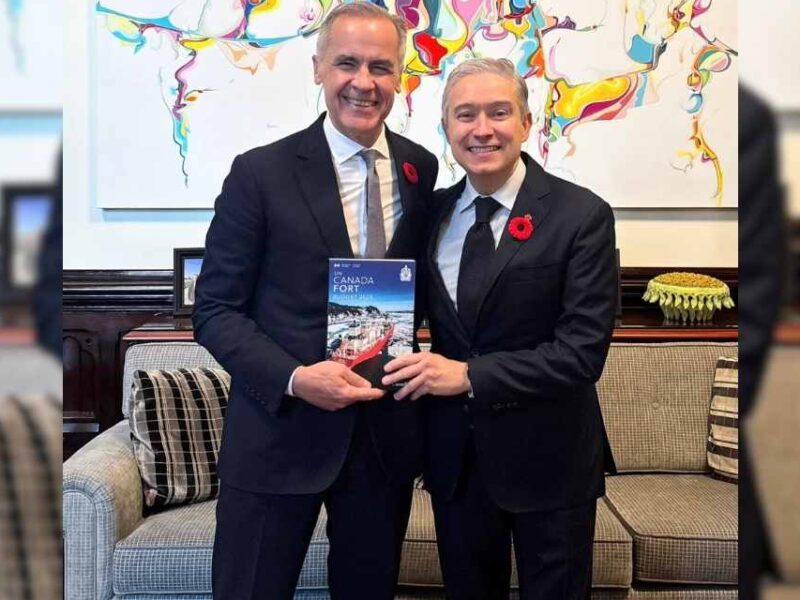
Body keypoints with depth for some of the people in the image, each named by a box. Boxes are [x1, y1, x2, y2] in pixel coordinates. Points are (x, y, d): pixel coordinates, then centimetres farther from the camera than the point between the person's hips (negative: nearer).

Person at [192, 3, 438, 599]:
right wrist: (294, 378, -21)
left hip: (388, 434, 4)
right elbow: (215, 310, -6)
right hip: (278, 431, -3)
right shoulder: (261, 173, -8)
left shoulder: (424, 170, 3)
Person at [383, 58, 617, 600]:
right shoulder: (433, 212, 2)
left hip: (547, 458, -3)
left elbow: (584, 351, -18)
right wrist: (424, 373, -6)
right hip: (454, 454, 4)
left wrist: (471, 375, -22)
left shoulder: (582, 215, -12)